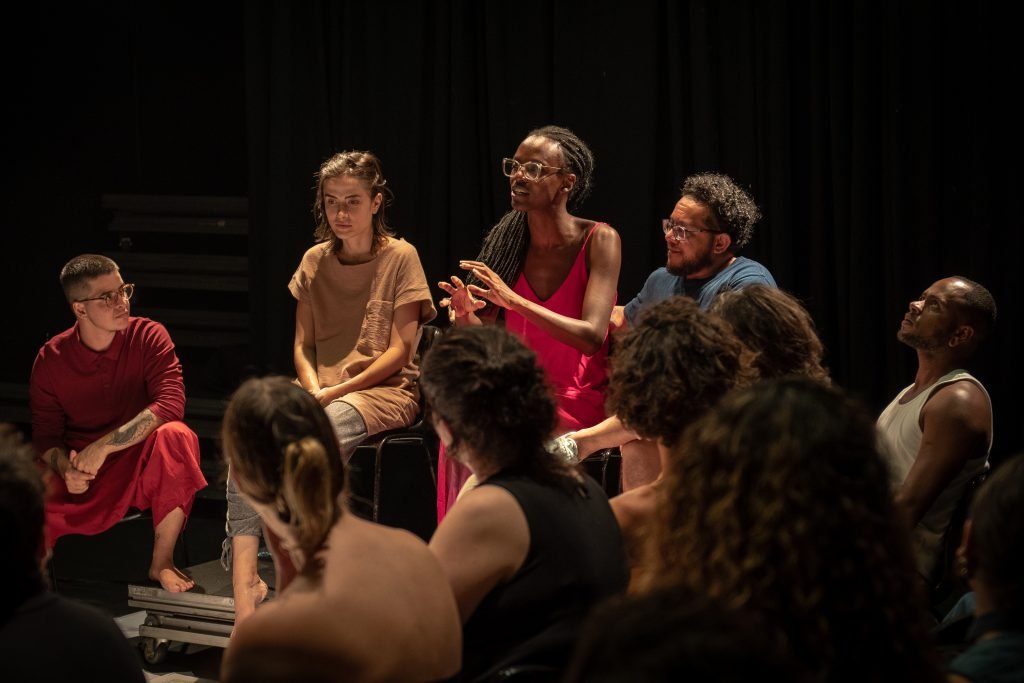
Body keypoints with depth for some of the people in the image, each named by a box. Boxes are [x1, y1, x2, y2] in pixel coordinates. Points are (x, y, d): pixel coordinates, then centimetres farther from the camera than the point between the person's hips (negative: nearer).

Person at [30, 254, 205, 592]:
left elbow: (171, 404, -23)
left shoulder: (148, 336, -10)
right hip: (80, 478, 1)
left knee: (176, 436, -35)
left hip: (142, 466, 0)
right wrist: (65, 468, -24)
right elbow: (45, 435, 0)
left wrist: (103, 446, -30)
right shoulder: (50, 360, -4)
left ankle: (161, 562, -21)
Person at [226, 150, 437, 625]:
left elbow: (399, 351, -6)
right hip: (321, 390, 5)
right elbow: (302, 345, 11)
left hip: (384, 390, -4)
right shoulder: (315, 261, 13)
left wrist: (336, 391, -15)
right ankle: (243, 586, -33)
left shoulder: (400, 257, -1)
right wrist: (313, 390, -10)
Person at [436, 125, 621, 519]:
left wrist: (513, 300, -28)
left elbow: (592, 336, -20)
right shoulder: (508, 239, 3)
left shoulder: (599, 240, -9)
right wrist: (466, 317, -19)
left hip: (578, 400, -4)